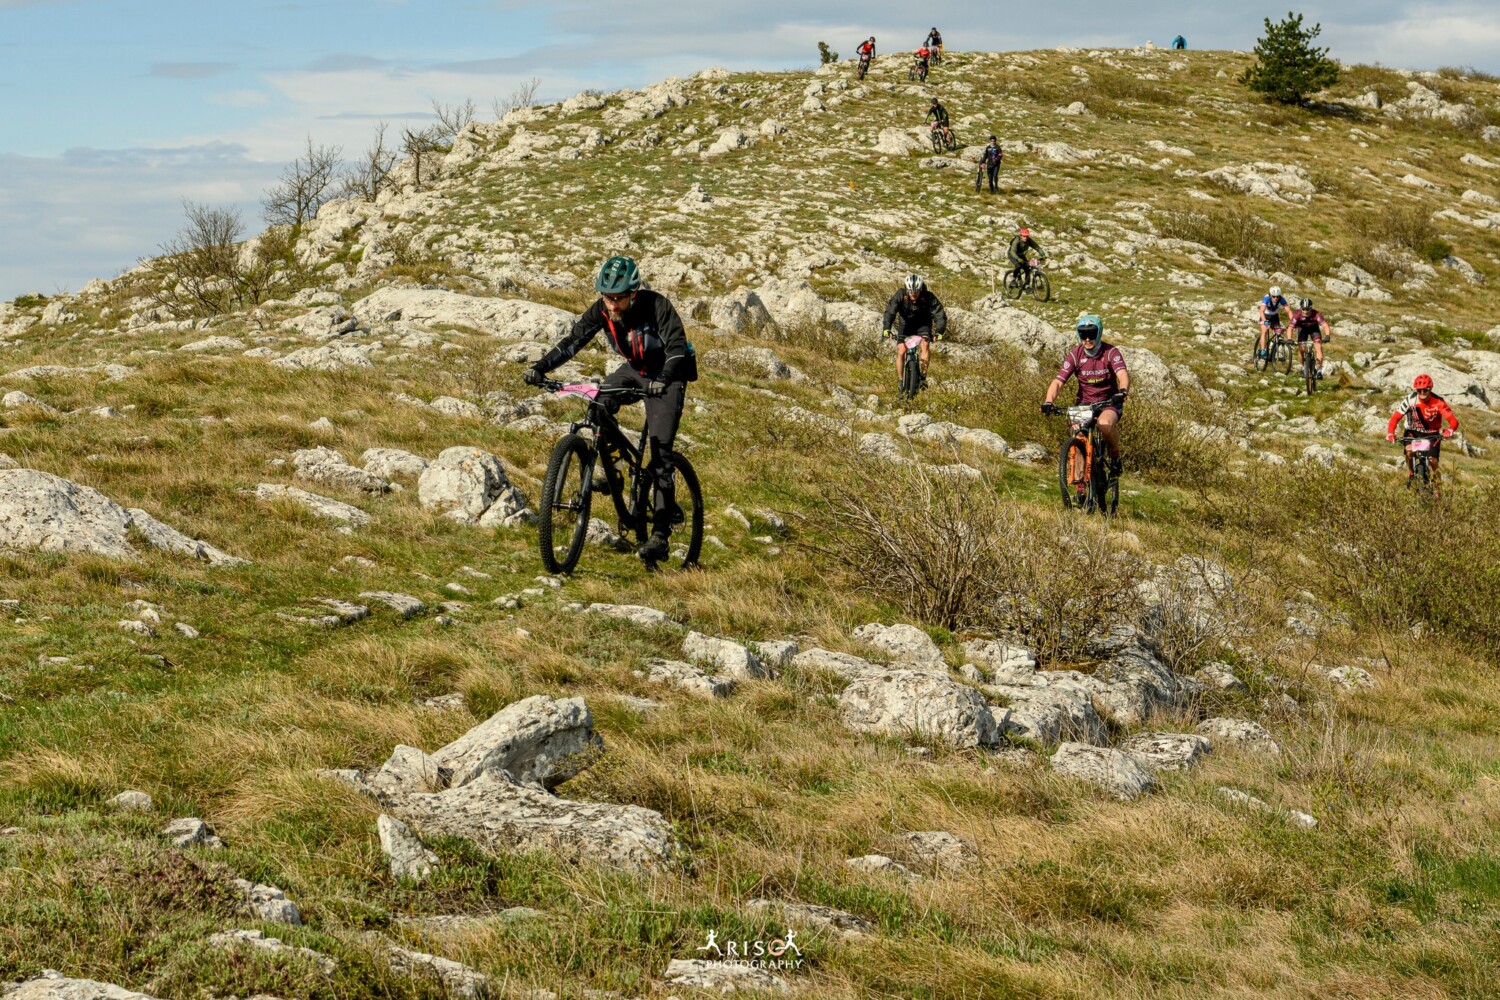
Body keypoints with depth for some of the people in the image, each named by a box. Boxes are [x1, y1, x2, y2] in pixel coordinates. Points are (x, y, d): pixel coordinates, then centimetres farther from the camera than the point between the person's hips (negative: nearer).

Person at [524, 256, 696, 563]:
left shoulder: (656, 306, -28)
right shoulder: (601, 311, -14)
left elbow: (677, 345, -35)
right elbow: (573, 340, -16)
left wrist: (664, 379, -53)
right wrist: (540, 367, -30)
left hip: (665, 377, -6)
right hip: (633, 369, 6)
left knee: (660, 454, -14)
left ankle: (660, 536, -14)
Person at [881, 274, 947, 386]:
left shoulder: (928, 297, -27)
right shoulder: (900, 295, -26)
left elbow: (940, 315, -29)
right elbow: (890, 311, -35)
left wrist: (939, 332, -45)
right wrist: (886, 329, -50)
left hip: (923, 324, -1)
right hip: (905, 323, 1)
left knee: (925, 344, -26)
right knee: (901, 351, -11)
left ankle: (923, 376, -18)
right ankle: (900, 380, 2)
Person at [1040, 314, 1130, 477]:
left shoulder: (1111, 352, -12)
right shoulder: (1075, 355, -7)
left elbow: (1123, 374, -28)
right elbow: (1058, 381, -15)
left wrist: (1122, 391, -51)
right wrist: (1048, 401, -35)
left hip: (1109, 403, -2)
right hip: (1085, 403, 2)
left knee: (1105, 424, -35)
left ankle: (1115, 459, -8)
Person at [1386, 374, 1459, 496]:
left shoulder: (1438, 402, -23)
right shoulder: (1410, 400, -21)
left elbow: (1453, 420, -28)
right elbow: (1395, 417, -21)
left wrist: (1450, 430, -51)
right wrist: (1390, 433, -39)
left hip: (1432, 434, -1)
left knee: (1433, 462, -12)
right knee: (1409, 450, -28)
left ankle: (1435, 490, 7)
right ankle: (1410, 474, 0)